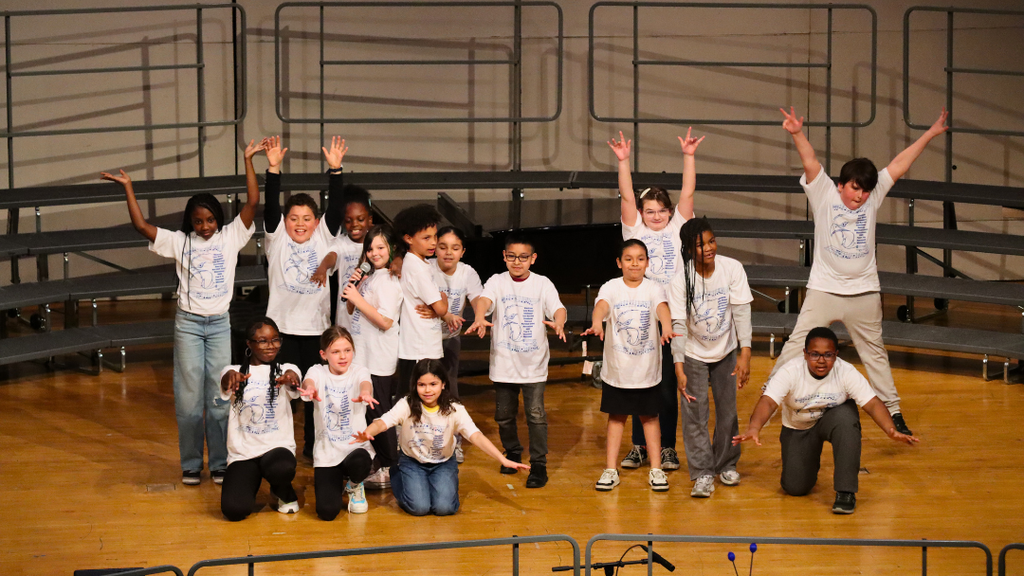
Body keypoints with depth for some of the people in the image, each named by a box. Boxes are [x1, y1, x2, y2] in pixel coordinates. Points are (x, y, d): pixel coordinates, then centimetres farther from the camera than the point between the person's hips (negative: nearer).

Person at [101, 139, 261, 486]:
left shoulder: (231, 237, 1)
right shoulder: (179, 241, 1)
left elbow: (252, 202, -8)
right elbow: (141, 225, -6)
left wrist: (248, 160, -12)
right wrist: (128, 187, -9)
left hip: (220, 324, 0)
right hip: (188, 324, 0)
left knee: (220, 398, 3)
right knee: (189, 396, 2)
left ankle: (220, 464, 12)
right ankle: (191, 465, 11)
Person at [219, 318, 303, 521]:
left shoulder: (285, 369, 4)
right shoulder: (237, 371, 4)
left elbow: (293, 378, -20)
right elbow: (226, 380, -20)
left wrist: (289, 378, -47)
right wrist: (231, 377, -47)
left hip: (277, 446, 0)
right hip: (242, 452, 1)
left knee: (282, 469, -38)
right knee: (234, 509, -22)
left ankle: (285, 494, 3)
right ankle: (250, 484, 17)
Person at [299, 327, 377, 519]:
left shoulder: (358, 371, -2)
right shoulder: (318, 372, -2)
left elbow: (365, 382, -26)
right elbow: (309, 381, -26)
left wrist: (365, 392, -53)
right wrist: (310, 389, -53)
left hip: (356, 447, 0)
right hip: (326, 451, 0)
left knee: (359, 462, -38)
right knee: (327, 511, -14)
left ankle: (355, 486, 3)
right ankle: (336, 485, 26)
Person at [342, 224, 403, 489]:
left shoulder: (388, 281, -16)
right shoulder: (370, 277, 11)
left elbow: (385, 321, -24)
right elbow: (353, 311, 19)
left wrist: (358, 298, -20)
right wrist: (354, 287, 1)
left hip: (379, 359, -9)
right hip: (365, 356, 9)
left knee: (379, 412, -3)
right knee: (371, 412, 16)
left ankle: (389, 470, 3)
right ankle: (380, 461, 27)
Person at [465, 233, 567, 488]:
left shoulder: (542, 284, 0)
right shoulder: (497, 282, 1)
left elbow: (558, 307, -14)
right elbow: (484, 299, -19)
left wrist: (558, 323, -38)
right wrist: (480, 318, -42)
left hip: (534, 363, -2)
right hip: (503, 361, 2)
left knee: (536, 414, -8)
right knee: (504, 414, 12)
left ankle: (539, 464, 1)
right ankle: (512, 453, 34)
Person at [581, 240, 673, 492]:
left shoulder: (654, 288, -4)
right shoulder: (611, 287, -5)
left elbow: (662, 307, -24)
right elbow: (602, 304, -26)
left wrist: (666, 327, -46)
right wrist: (597, 322, -48)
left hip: (647, 368, 0)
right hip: (617, 367, 0)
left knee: (649, 416, 10)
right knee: (616, 417, 9)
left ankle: (656, 469, 17)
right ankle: (611, 469, 15)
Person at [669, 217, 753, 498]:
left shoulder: (732, 269, -18)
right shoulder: (681, 280, -22)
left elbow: (741, 312, -14)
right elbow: (678, 325, -19)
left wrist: (744, 354, -18)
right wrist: (679, 369, -24)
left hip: (726, 351, 2)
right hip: (694, 354, -2)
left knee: (728, 410, 8)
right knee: (694, 412, -7)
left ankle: (726, 464, 28)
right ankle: (703, 473, 1)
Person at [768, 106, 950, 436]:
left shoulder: (874, 196, 1)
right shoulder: (823, 194, -7)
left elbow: (899, 165, 1)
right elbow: (810, 162, -21)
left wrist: (931, 134, 2)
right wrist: (797, 134, -37)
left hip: (864, 293, 3)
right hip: (823, 290, -2)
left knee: (875, 352, 13)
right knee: (797, 344, -5)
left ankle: (892, 409, 22)